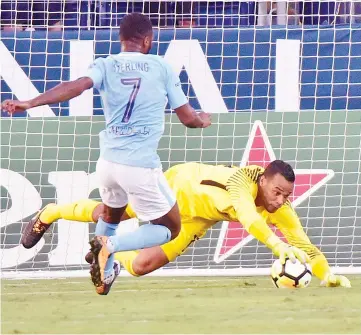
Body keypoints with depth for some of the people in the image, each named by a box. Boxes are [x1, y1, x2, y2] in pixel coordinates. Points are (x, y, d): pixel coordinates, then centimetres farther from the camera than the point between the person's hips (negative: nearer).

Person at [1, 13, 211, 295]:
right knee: (170, 228, 12)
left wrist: (29, 103, -25)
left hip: (108, 162, 4)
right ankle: (110, 245, -11)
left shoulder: (106, 66, 5)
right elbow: (188, 118, 5)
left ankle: (104, 276, 32)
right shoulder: (161, 67, 2)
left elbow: (76, 86, -16)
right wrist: (203, 120, 29)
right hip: (142, 166, -4)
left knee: (110, 215, 34)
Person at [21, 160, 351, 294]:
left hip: (195, 221, 5)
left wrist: (327, 273, -35)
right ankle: (49, 215, 40)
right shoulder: (243, 181, -43)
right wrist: (277, 245, -74)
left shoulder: (280, 210, -26)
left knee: (140, 266, -2)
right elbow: (247, 218, -62)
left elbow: (301, 242, -22)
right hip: (178, 185, -5)